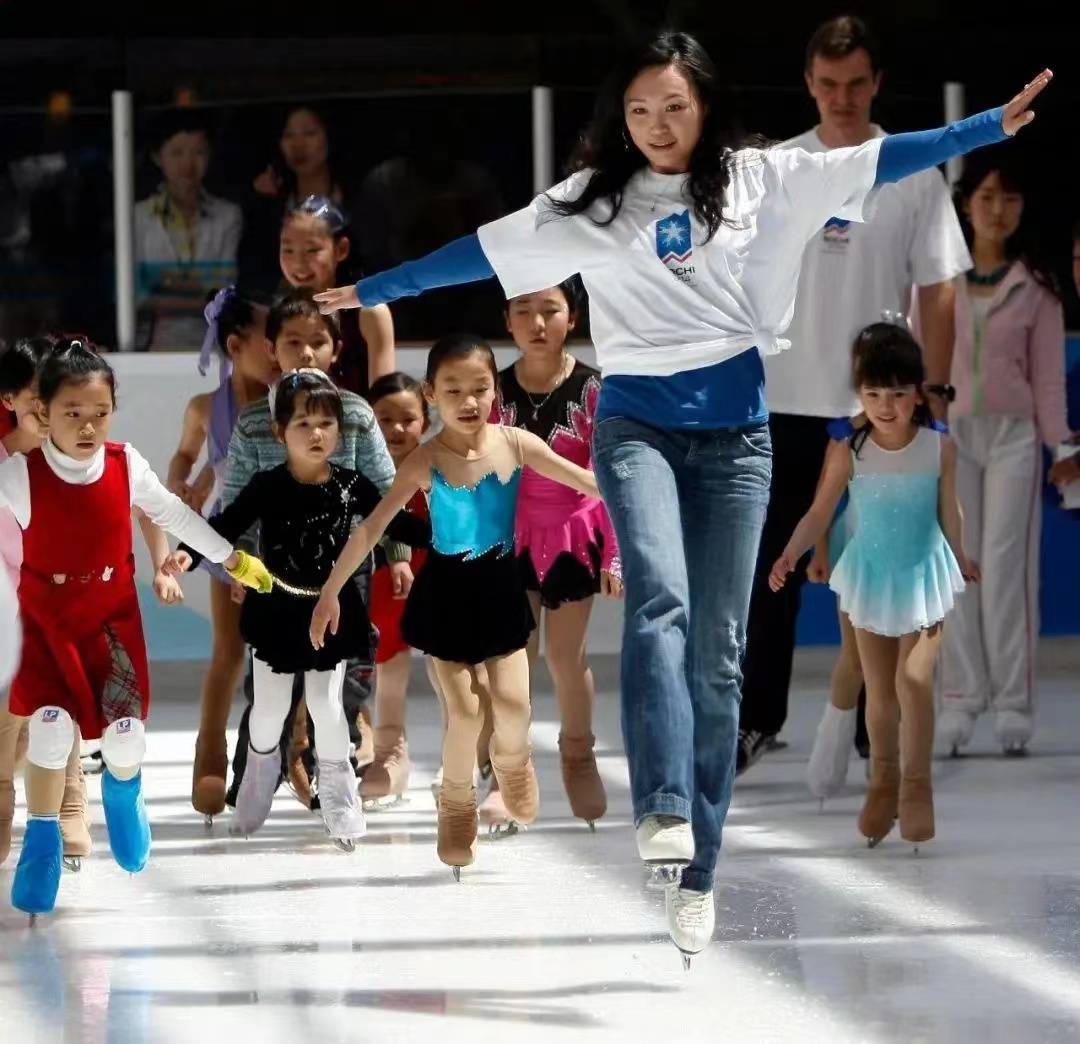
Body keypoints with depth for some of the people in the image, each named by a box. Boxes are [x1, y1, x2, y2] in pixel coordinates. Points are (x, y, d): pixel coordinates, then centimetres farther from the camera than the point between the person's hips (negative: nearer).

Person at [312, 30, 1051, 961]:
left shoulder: (759, 180, 4)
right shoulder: (591, 201, 5)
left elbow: (879, 161, 0)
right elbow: (483, 253, 10)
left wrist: (994, 126, -8)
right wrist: (372, 291, 12)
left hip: (734, 435, 1)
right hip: (637, 425, -1)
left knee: (718, 656, 2)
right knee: (659, 599, -26)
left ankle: (696, 875, 8)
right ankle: (663, 810, -39)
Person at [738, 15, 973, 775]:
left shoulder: (914, 176, -1)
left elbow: (938, 291, 0)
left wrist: (935, 392, -6)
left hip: (880, 408, -1)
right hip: (786, 405, 1)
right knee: (772, 570, 4)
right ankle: (758, 719, 13)